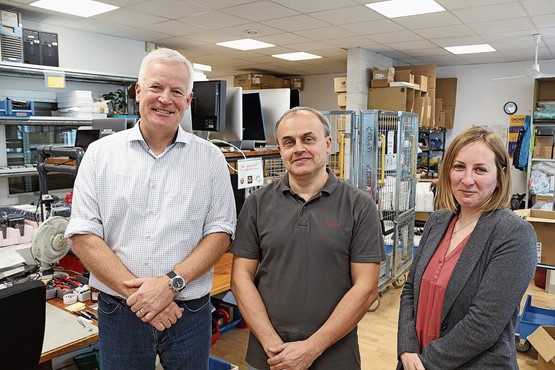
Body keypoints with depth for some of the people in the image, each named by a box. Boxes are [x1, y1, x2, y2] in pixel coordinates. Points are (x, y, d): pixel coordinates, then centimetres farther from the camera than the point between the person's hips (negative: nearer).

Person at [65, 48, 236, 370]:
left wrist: (171, 283, -17)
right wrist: (134, 291, -15)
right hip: (119, 311, 1)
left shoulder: (210, 158, -2)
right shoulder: (101, 153, -1)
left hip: (190, 311, 0)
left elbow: (220, 232, -5)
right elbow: (84, 235, -5)